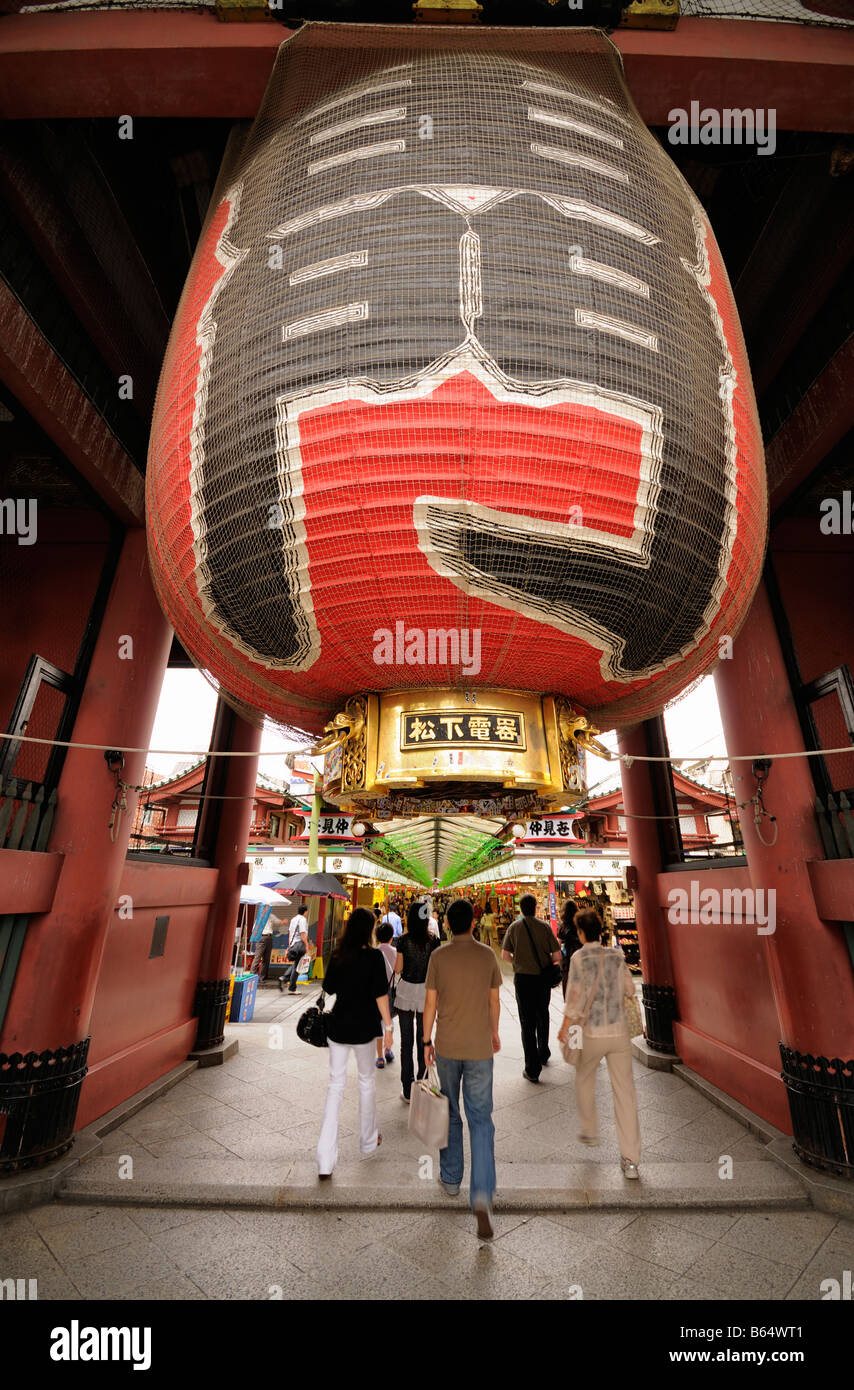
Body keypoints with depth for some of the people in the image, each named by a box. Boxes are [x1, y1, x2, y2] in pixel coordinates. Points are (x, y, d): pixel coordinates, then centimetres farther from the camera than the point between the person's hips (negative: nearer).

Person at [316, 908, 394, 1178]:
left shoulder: (337, 955, -5)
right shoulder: (374, 956, -16)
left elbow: (329, 988, 6)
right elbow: (380, 995, -16)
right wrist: (388, 1026, -9)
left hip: (338, 1026, 3)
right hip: (363, 1028, -3)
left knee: (335, 1086, 11)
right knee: (367, 1081, 18)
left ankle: (325, 1160, 10)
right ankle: (368, 1141, 35)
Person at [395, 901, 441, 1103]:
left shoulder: (404, 940, -11)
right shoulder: (433, 940, -10)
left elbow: (398, 968, -5)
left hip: (406, 991, -1)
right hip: (426, 991, 1)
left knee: (406, 1041, 11)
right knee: (423, 1040, 14)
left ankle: (407, 1090, 18)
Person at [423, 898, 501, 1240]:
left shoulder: (438, 956, -11)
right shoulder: (487, 955, -8)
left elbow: (430, 1002, -6)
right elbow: (494, 999, 3)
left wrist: (427, 1041, 6)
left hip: (447, 1047, 0)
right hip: (480, 1048, 0)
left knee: (449, 1113, 21)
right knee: (481, 1120, 9)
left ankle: (450, 1178, 37)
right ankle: (482, 1195, -4)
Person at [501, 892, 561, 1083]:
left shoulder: (514, 927, -5)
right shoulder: (545, 926, -6)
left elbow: (505, 955, -5)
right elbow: (557, 956, -7)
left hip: (523, 978, -2)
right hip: (543, 977, 2)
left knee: (527, 1022, 4)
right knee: (542, 1016, 23)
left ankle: (532, 1069, 5)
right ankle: (543, 1054, 38)